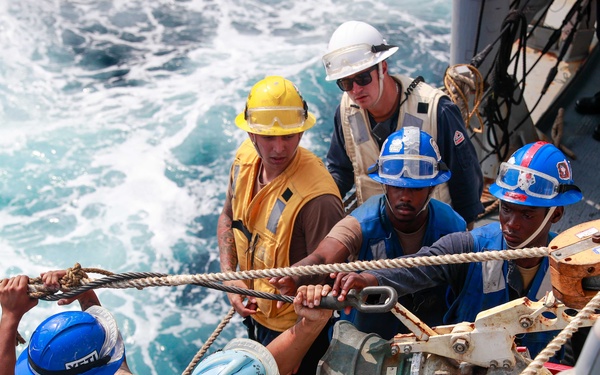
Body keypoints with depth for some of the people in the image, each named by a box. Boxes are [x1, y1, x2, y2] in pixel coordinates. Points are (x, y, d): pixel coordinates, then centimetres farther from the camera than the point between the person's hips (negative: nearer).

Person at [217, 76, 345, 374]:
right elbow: (228, 217, 6)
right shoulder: (246, 157, -11)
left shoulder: (316, 198, -36)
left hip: (293, 327, -7)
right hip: (254, 312, 7)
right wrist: (229, 277, -4)